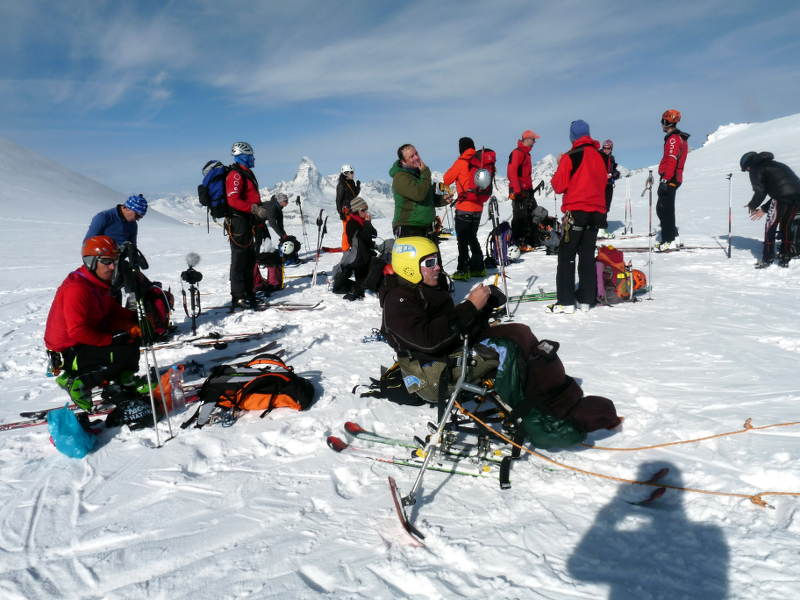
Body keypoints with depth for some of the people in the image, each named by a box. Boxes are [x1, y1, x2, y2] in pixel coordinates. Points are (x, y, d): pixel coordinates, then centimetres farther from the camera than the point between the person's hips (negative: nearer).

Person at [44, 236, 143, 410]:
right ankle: (75, 382, -10)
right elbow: (77, 332, -29)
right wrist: (112, 339, -26)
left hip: (87, 340, 9)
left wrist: (135, 317, -8)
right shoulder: (77, 288, -25)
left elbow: (114, 312, 9)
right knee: (125, 353, -23)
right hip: (69, 352, -9)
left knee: (132, 335, 3)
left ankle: (124, 378, 10)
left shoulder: (99, 282, 6)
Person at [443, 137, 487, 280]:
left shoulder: (462, 162, -8)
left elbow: (447, 179, 1)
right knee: (472, 238, 16)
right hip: (478, 207, 6)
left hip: (464, 207, -6)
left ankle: (463, 270, -6)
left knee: (462, 240, -3)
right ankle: (478, 268, 19)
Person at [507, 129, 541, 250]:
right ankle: (516, 243, -3)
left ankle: (533, 242, 16)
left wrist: (530, 188, 22)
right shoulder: (517, 152, -10)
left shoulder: (526, 153, 20)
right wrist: (517, 190, -23)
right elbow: (512, 172, -19)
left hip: (527, 190, 10)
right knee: (519, 216, -8)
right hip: (519, 190, -10)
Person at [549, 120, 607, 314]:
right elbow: (604, 182, 17)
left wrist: (560, 167, 9)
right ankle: (586, 299, 12)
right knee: (588, 255, 11)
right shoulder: (599, 156, 7)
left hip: (576, 212, -5)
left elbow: (559, 186, -7)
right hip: (597, 211, 6)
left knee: (566, 256, -1)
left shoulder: (570, 157, -10)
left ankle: (566, 302, -6)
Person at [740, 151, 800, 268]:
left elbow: (760, 191, -2)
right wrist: (764, 209, 33)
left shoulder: (755, 169, 8)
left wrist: (752, 206, 15)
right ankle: (785, 259, 21)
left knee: (770, 226, 6)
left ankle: (767, 259, 7)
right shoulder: (775, 165, 33)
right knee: (787, 226, 18)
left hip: (783, 196, -7)